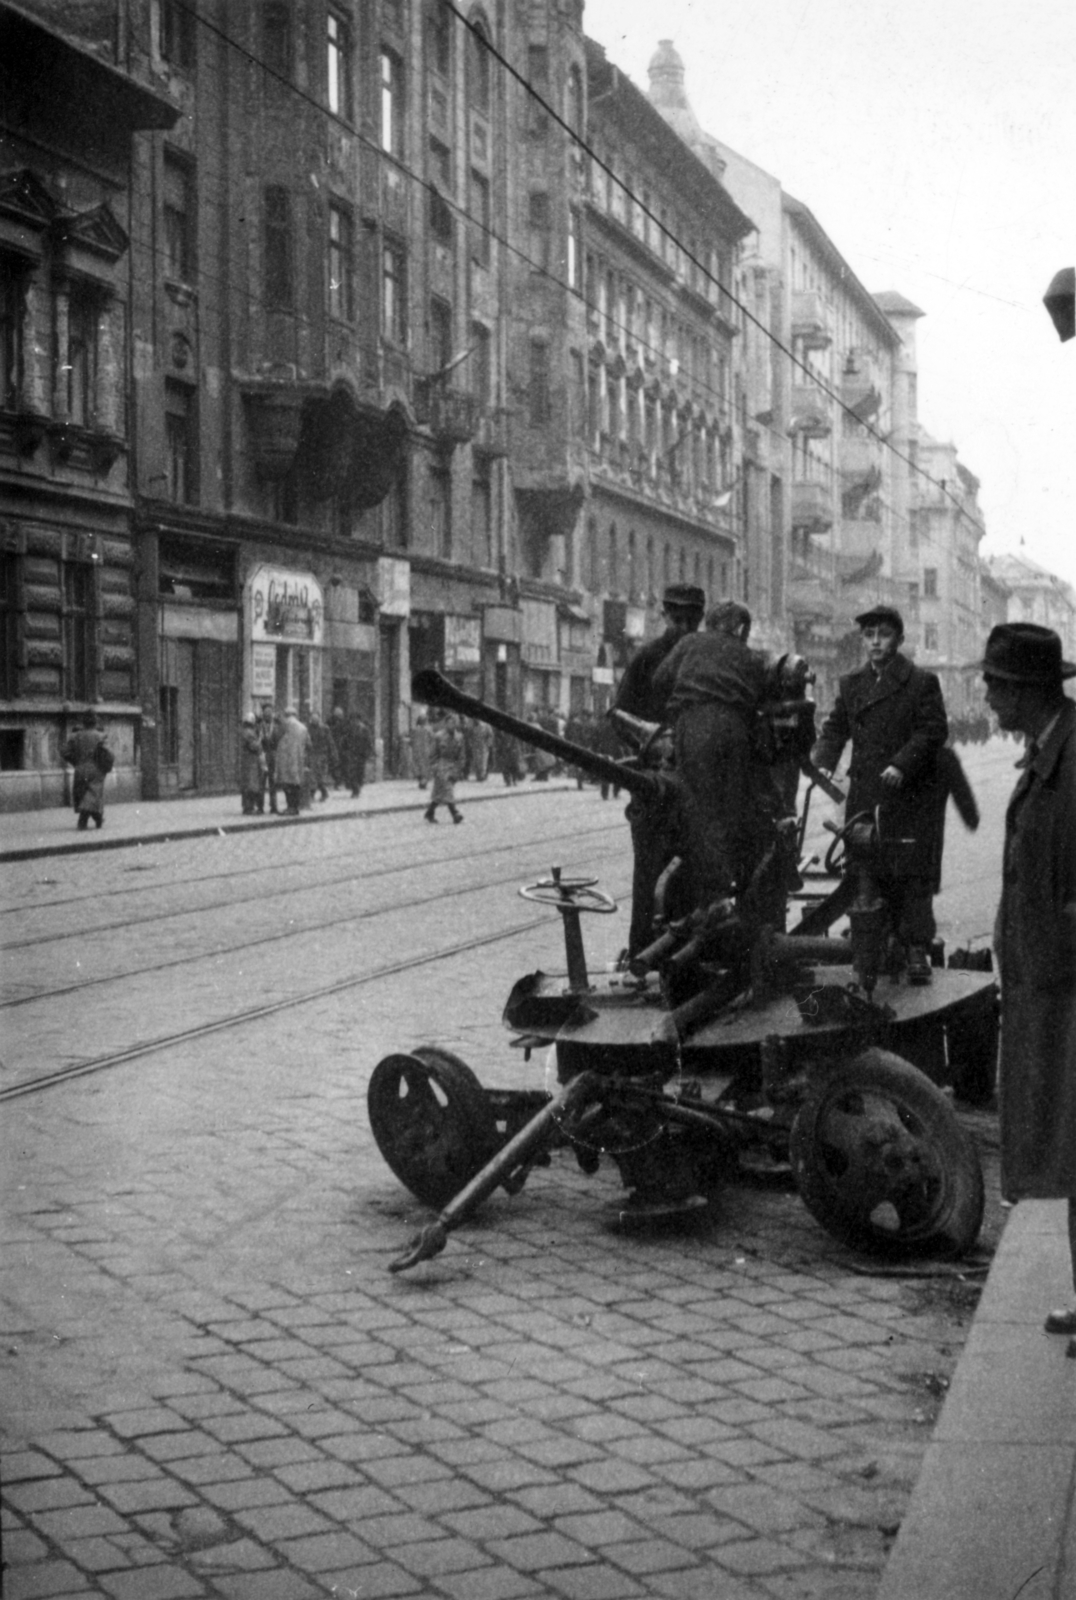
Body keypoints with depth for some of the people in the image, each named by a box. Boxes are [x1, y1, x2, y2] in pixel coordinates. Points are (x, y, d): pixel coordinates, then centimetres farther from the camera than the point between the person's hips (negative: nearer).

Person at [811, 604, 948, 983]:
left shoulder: (921, 682, -1)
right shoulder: (850, 685, 14)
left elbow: (934, 731, -8)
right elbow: (835, 728, 12)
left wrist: (902, 765, -20)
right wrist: (823, 761, -8)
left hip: (911, 794, -4)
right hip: (865, 795, 4)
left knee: (912, 873, -6)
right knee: (869, 873, 5)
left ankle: (917, 948, -4)